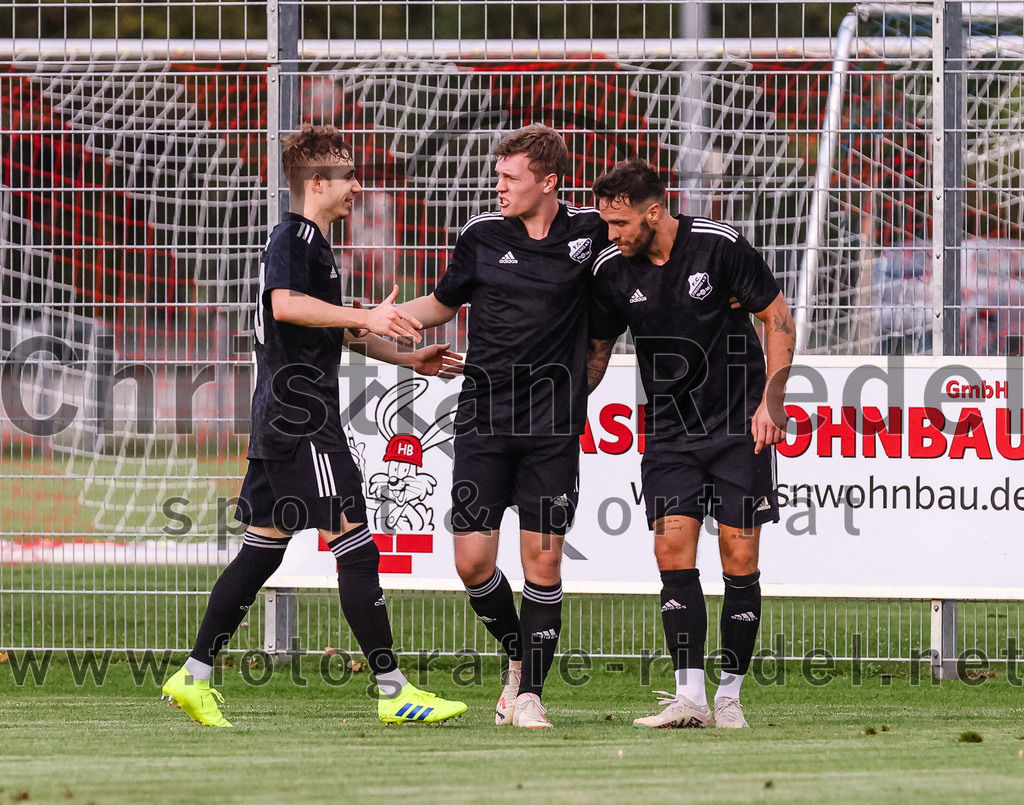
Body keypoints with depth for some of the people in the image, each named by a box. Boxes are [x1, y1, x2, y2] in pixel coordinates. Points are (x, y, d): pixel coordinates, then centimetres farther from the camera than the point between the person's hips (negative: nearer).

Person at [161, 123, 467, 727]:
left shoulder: (313, 243, 22)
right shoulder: (293, 238, -10)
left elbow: (337, 331, 35)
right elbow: (285, 304, -29)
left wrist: (409, 357, 32)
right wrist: (366, 318, -32)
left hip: (280, 423, 11)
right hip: (303, 422, -11)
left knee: (264, 547, 11)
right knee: (355, 546, -10)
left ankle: (194, 678, 12)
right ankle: (394, 691, -10)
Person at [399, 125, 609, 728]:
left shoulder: (588, 232, 0)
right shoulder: (483, 235, 3)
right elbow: (444, 304, 19)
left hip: (554, 427, -1)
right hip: (485, 421, 1)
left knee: (543, 559, -4)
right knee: (473, 560, -4)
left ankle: (531, 691, 6)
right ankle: (518, 655, 22)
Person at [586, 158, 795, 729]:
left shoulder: (719, 246, -13)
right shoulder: (613, 271, -3)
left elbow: (778, 317, -4)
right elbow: (596, 354, 11)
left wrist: (771, 402, -10)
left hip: (739, 425, -3)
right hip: (669, 433, 3)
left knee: (740, 560, -4)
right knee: (673, 551, -11)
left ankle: (730, 696, 5)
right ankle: (689, 698, -12)